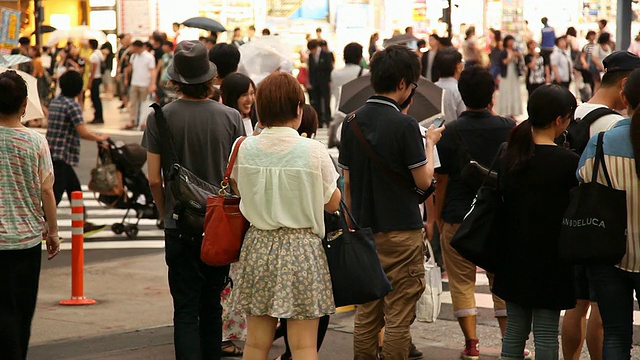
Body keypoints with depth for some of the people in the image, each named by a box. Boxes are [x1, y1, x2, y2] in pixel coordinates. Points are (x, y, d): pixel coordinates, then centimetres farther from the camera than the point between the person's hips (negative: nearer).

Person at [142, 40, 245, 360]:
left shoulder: (160, 118, -8)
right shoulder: (231, 118, -5)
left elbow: (154, 180, -6)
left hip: (180, 228, -2)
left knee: (186, 309, 0)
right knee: (211, 305, 16)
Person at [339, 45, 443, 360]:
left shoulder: (353, 122, 4)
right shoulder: (404, 125, -14)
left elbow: (348, 183, 9)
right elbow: (423, 180, -10)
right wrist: (430, 143, 5)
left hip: (364, 231, 6)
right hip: (400, 232, -6)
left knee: (366, 315, 11)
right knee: (398, 318, 0)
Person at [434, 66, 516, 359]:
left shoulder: (450, 133, -9)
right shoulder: (509, 128, -4)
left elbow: (441, 180, -5)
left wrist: (438, 217, 7)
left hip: (458, 217, -2)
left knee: (462, 283, 6)